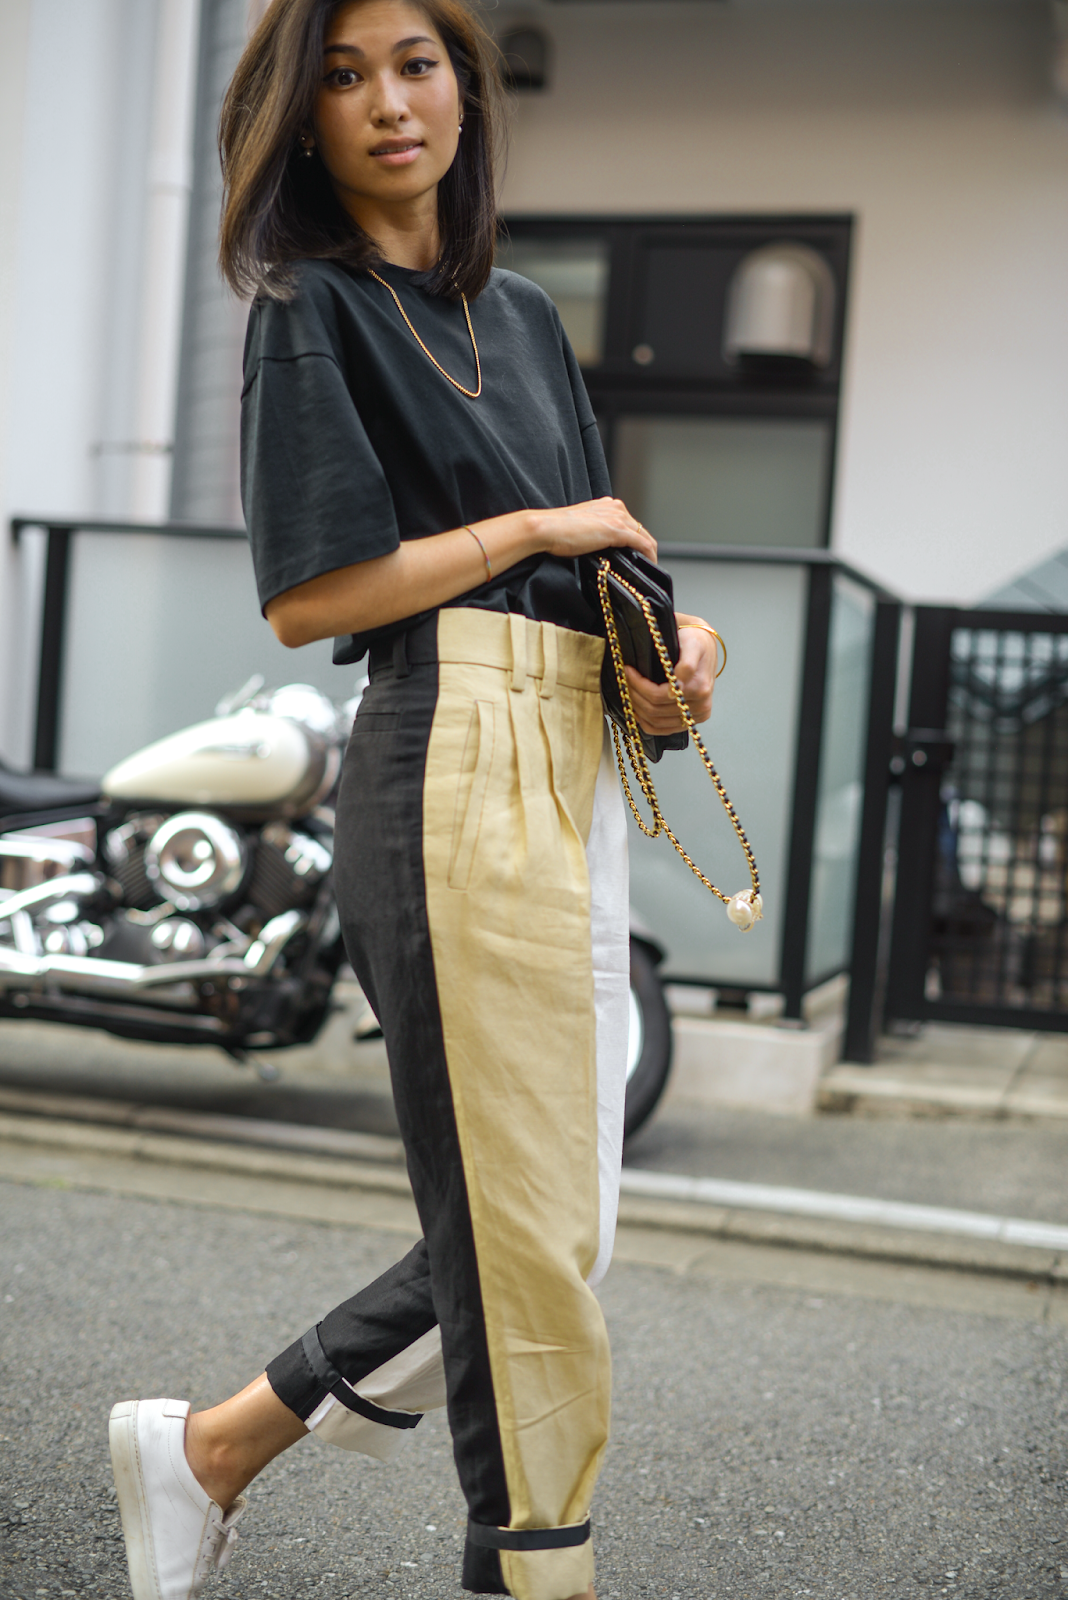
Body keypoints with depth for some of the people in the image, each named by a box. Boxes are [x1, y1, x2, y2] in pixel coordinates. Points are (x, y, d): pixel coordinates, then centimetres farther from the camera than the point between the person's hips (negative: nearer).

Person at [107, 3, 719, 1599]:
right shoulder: (315, 309, -2)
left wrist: (678, 643, 1)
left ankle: (209, 1446, 25)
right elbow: (307, 597, -11)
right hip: (459, 766, -8)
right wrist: (542, 528, -4)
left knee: (547, 1228, 12)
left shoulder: (523, 314, 20)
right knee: (524, 1233, -2)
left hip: (578, 766, 8)